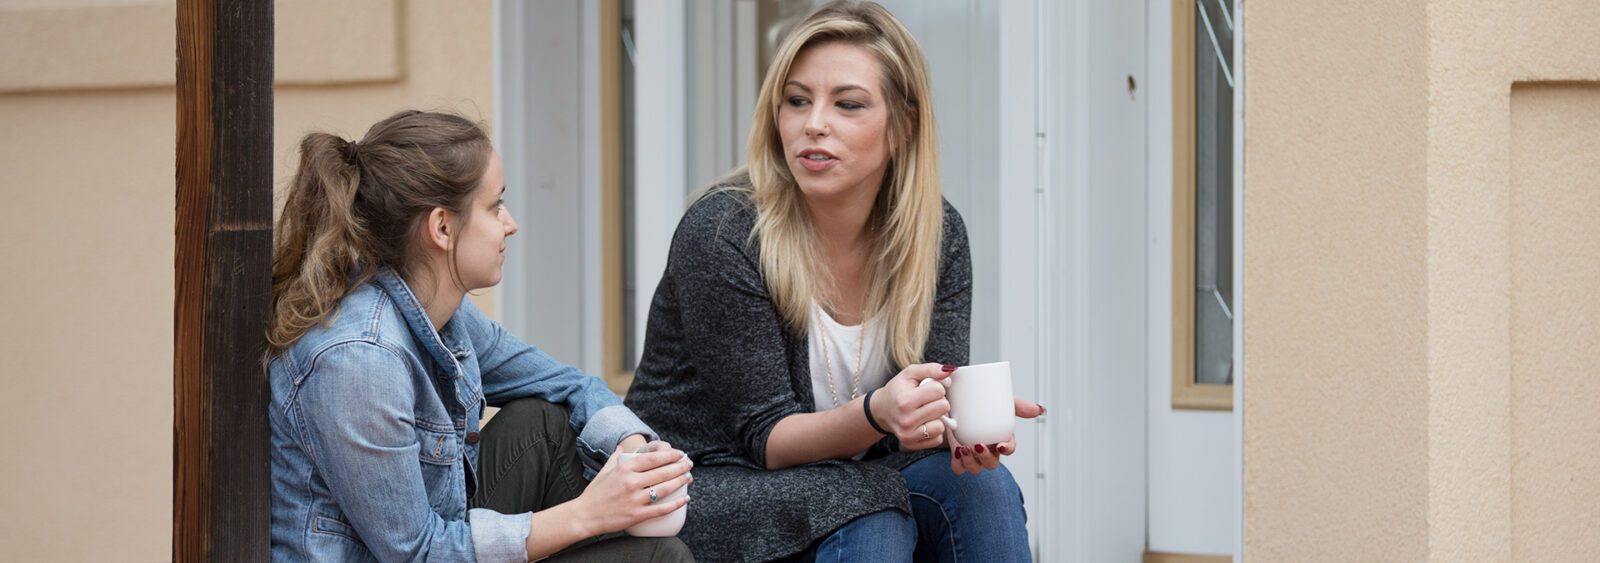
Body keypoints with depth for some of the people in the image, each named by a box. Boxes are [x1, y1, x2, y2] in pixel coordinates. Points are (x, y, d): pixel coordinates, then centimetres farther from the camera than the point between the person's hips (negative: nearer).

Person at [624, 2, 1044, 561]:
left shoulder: (936, 233, -4)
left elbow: (938, 402, -5)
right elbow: (765, 437, -18)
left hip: (848, 479, 5)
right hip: (708, 488, -5)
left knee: (982, 486, -23)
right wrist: (876, 413, -38)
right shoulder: (721, 235, -19)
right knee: (868, 514, -32)